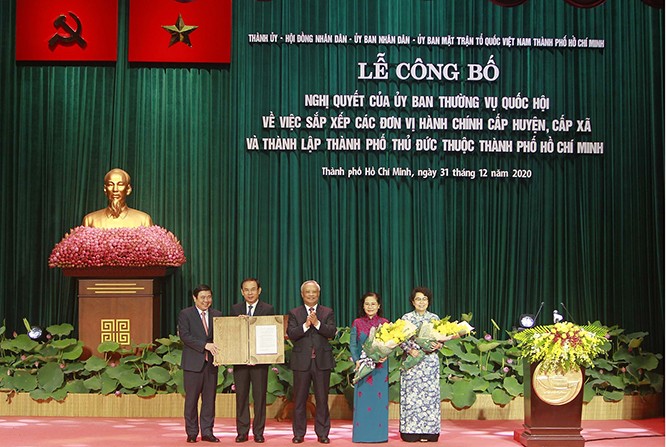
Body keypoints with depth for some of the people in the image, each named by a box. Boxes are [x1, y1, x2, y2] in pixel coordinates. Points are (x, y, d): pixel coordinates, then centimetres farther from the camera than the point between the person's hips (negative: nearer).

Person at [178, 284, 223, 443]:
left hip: (211, 362, 4)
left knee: (209, 398, 6)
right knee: (191, 399, 2)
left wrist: (219, 351, -10)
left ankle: (207, 432, 13)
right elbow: (184, 336, -12)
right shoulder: (185, 314, -2)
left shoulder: (217, 315, 11)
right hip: (193, 363, -4)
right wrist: (205, 345, -20)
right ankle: (192, 433, 11)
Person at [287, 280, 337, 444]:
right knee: (299, 399, 4)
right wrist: (306, 325, -18)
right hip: (302, 361, 0)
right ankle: (298, 433, 12)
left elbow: (332, 332, -7)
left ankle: (322, 433, 11)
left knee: (322, 399, 4)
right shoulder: (294, 313, 7)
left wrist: (317, 323, -19)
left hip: (322, 361, 0)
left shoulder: (328, 312, 7)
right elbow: (291, 334, -6)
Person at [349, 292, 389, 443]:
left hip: (380, 366, 0)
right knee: (362, 398, 0)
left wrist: (385, 356, -16)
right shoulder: (357, 323, 5)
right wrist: (357, 361, -10)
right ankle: (361, 434, 7)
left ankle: (380, 433, 8)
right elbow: (352, 345, 4)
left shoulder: (384, 323, 4)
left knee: (379, 397, 1)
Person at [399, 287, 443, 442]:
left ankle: (428, 431, 2)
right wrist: (410, 350, -15)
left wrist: (437, 345, -12)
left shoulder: (434, 318, 9)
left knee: (429, 395, -2)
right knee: (411, 395, -4)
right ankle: (411, 431, 0)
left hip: (430, 361, 1)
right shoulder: (406, 318, 5)